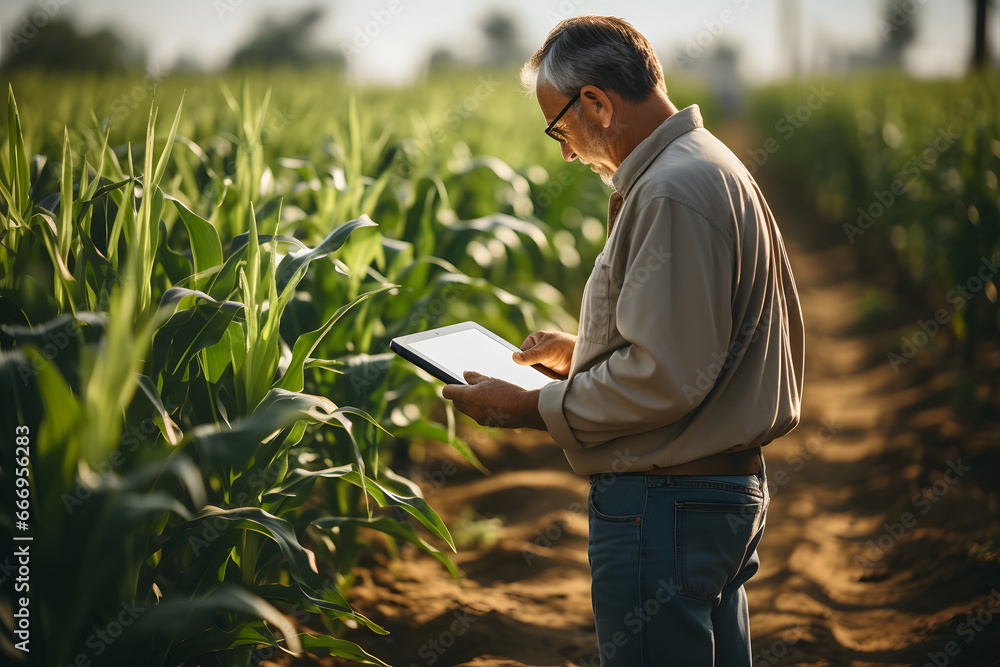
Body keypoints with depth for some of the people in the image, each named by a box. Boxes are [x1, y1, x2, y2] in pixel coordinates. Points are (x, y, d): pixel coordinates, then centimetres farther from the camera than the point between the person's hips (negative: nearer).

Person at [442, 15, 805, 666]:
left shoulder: (673, 192, -20)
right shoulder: (714, 167, 14)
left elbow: (663, 379, -25)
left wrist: (532, 408, -14)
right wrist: (580, 352, 20)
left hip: (664, 505, -11)